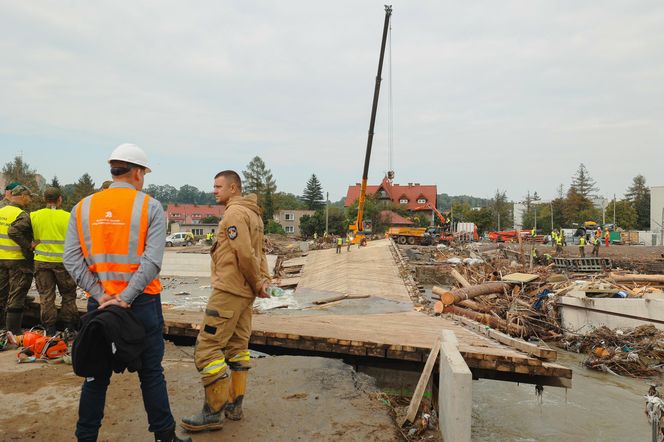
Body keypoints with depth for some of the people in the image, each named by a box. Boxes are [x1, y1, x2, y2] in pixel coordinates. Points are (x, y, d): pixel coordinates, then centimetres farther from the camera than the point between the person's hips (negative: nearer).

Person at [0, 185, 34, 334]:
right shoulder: (22, 215, -16)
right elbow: (14, 232, -30)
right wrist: (28, 246, -20)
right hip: (18, 260, -7)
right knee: (16, 296, 0)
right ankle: (13, 331, 5)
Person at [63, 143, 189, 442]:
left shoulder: (83, 207, 5)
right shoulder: (150, 206, -6)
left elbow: (71, 259, -4)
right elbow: (152, 261, -16)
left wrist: (100, 295, -6)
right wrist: (125, 299, -13)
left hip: (99, 303, 3)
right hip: (141, 302, -3)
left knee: (96, 375, 15)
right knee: (151, 373, 8)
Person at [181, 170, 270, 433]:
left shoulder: (234, 213, -14)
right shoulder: (252, 214, 16)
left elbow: (246, 255, -20)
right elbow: (258, 252, 13)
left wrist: (258, 283, -7)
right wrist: (264, 280, 1)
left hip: (228, 291, -10)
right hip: (245, 293, 10)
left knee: (207, 348, -4)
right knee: (237, 347, 14)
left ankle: (214, 412, 2)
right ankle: (234, 405, 22)